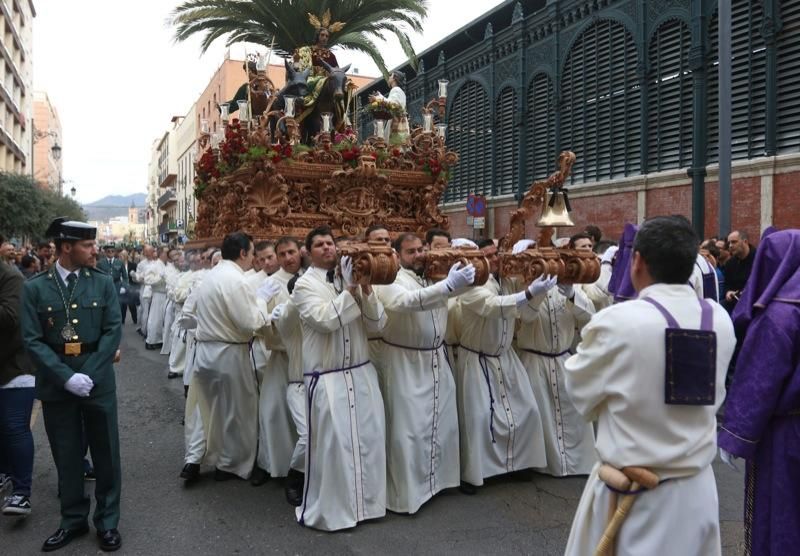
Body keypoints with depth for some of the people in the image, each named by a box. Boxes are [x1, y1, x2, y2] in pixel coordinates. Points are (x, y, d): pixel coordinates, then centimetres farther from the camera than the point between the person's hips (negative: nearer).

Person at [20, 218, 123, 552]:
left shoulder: (103, 283, 0)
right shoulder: (35, 288, -2)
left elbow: (113, 331, -4)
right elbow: (32, 340, -7)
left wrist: (88, 374, -13)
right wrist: (67, 377, -16)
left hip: (98, 381, 0)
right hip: (56, 384, 0)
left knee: (106, 453, 8)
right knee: (67, 456, 12)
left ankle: (107, 521, 24)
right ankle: (73, 520, 30)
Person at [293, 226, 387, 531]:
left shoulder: (350, 278, 9)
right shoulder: (304, 285, -3)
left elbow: (377, 323, 3)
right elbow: (325, 320, -20)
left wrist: (366, 291, -11)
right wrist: (349, 291, -16)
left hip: (361, 372, 5)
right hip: (327, 377, -5)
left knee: (370, 437, 10)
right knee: (332, 442, -1)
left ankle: (365, 501, 29)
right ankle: (329, 509, 18)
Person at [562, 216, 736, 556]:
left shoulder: (616, 322, -21)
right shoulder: (721, 321, -6)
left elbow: (579, 392, -6)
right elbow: (714, 397, 7)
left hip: (634, 495, -4)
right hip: (698, 490, 4)